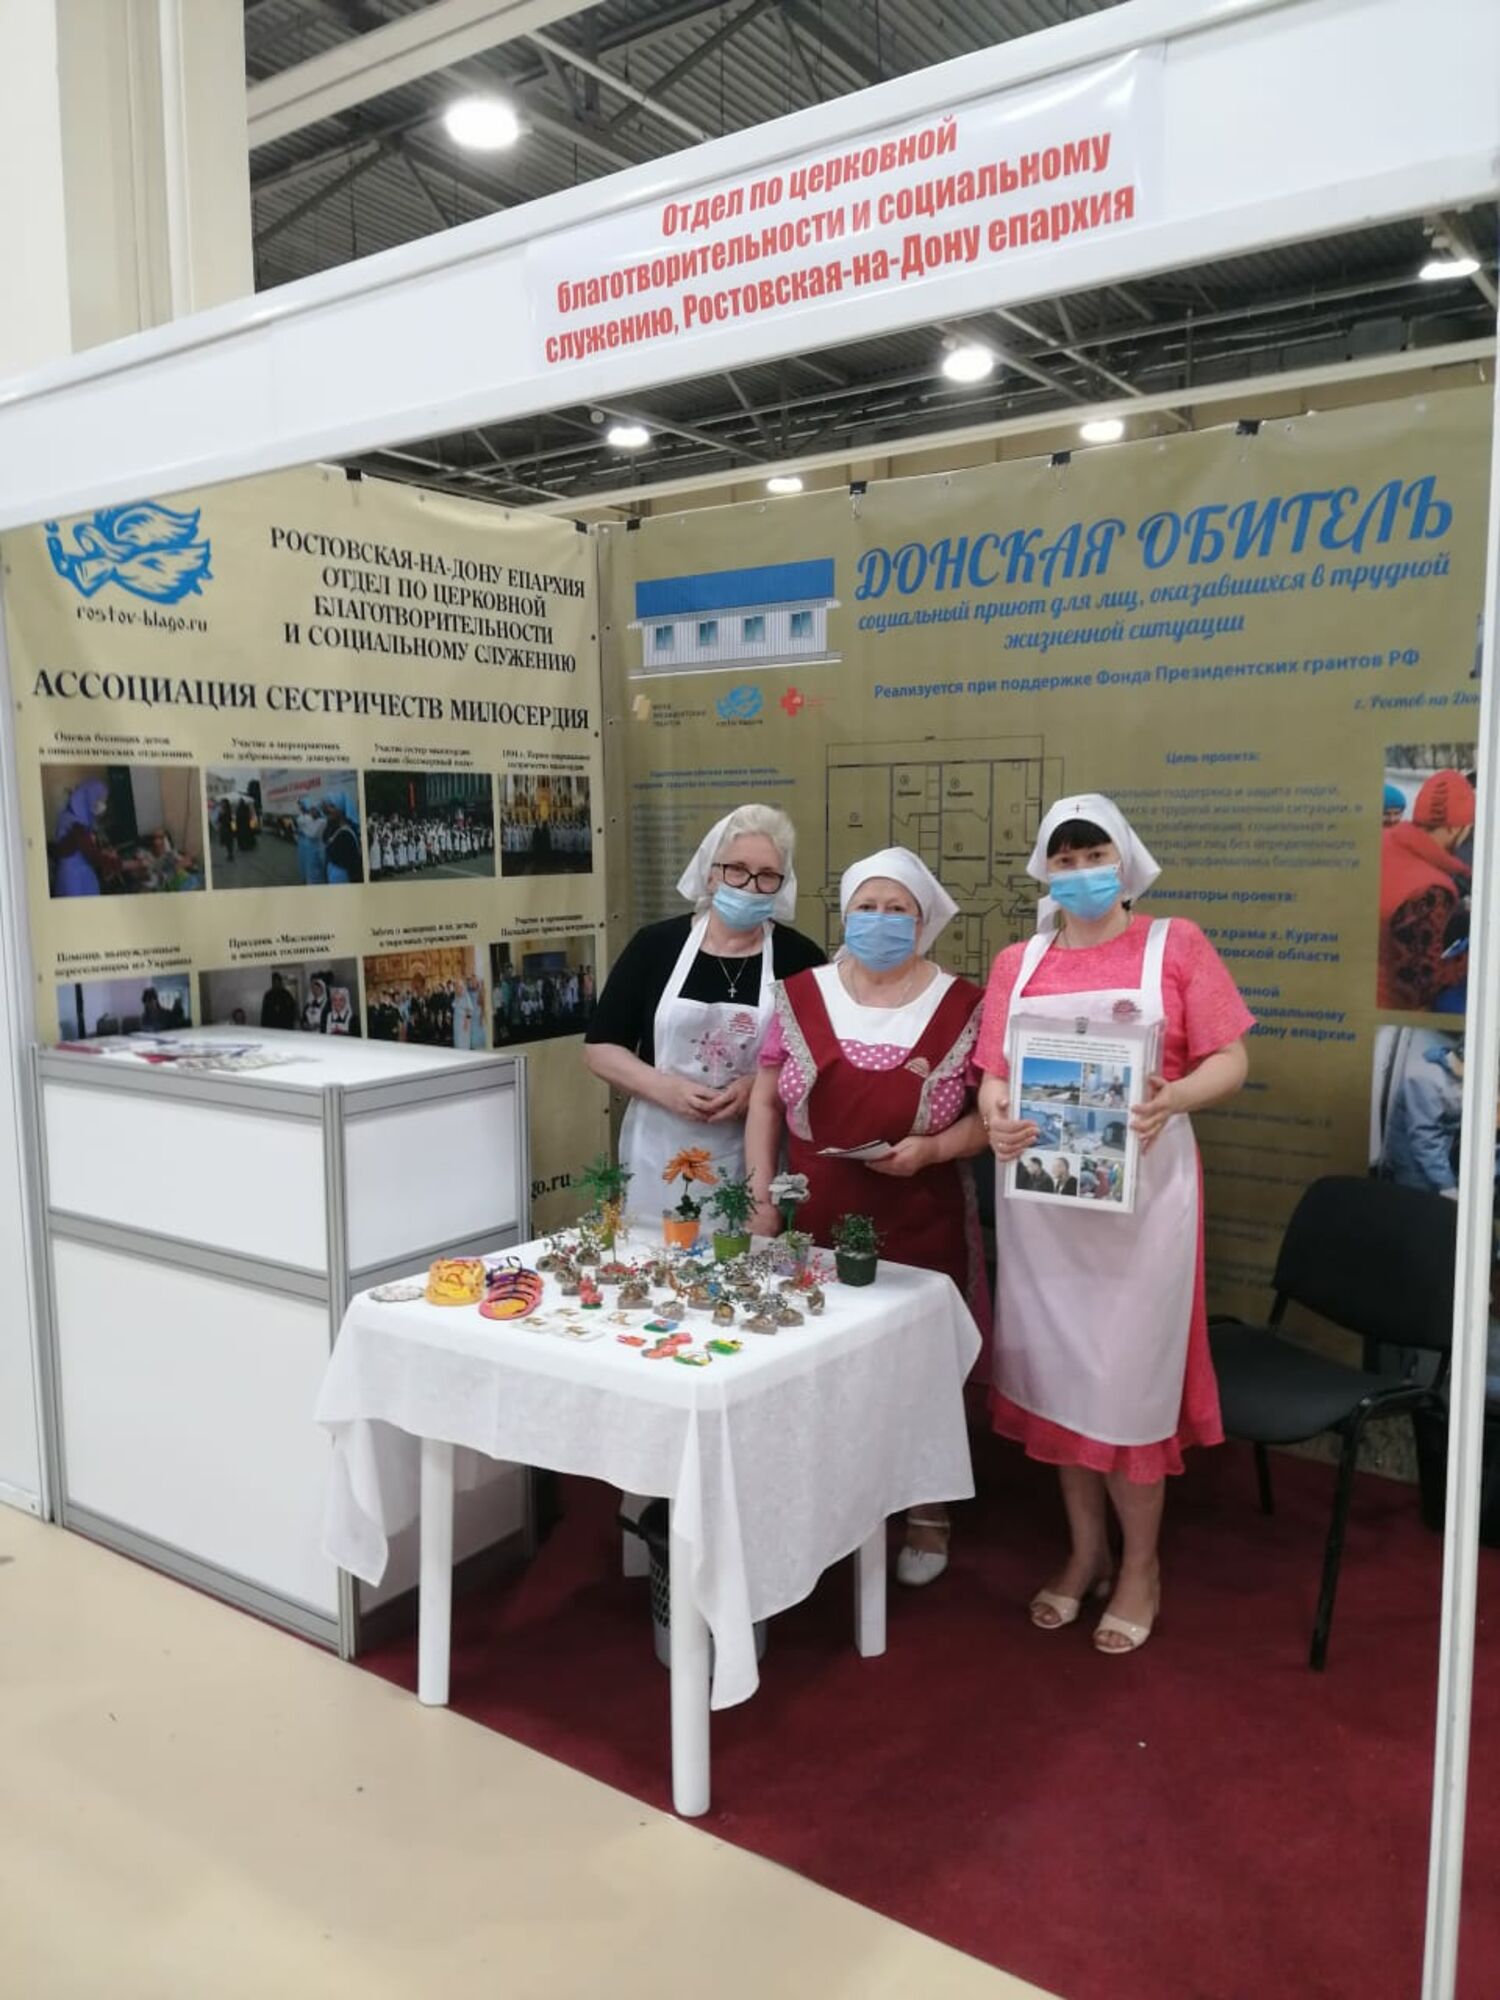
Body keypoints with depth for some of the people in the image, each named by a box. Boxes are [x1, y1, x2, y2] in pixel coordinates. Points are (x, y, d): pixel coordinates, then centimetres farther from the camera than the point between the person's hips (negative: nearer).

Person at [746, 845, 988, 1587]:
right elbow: (764, 1101, 5)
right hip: (817, 1223, 2)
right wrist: (761, 1199, -1)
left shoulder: (962, 1006, -5)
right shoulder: (802, 995, 1)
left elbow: (989, 1114, -2)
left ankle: (928, 1515, 29)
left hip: (922, 1231, -1)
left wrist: (932, 1149, -19)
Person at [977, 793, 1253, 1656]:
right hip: (1042, 1189, 4)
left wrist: (1175, 1097, -24)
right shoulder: (1017, 962, 9)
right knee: (1058, 1370, 10)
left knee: (1128, 1375, 1)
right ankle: (1085, 1551, 29)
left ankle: (1141, 1566, 22)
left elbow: (1230, 1062, -4)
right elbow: (996, 1073, 6)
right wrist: (995, 1117, -17)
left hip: (1141, 1186, -3)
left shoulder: (1176, 944, -1)